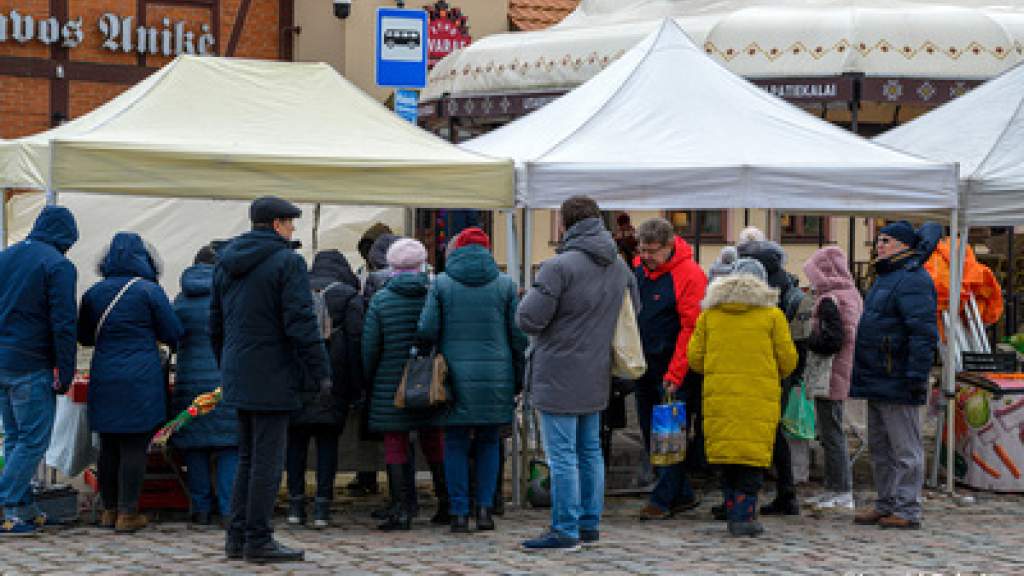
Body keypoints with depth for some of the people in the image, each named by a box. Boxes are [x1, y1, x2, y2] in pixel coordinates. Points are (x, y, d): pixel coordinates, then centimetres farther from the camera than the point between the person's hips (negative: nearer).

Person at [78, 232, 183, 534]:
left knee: (108, 446, 11)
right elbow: (174, 334, 0)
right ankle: (127, 513, -1)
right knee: (135, 446, -1)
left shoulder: (93, 293, 7)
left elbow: (84, 337, 17)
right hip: (141, 381, -4)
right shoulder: (150, 291, -6)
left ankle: (109, 509, 17)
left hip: (103, 379, 4)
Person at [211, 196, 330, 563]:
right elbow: (302, 324, -16)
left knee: (248, 457, 16)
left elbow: (215, 324, 19)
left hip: (238, 377, 8)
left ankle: (237, 536, 17)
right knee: (268, 459, -3)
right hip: (272, 377, -8)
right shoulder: (287, 261, -11)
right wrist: (321, 373, -12)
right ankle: (258, 540, -1)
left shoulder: (226, 261, 13)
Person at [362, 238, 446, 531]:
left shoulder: (381, 300, -6)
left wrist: (365, 381, 6)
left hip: (391, 387, -3)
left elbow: (369, 346, -5)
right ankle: (446, 504, 19)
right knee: (434, 442, 15)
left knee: (396, 445, 3)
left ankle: (402, 509, 0)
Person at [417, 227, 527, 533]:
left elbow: (427, 330, -5)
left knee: (455, 444, 6)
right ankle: (485, 506, 5)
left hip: (456, 374, -1)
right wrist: (518, 379, 10)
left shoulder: (442, 283, 0)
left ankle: (459, 513, 2)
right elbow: (518, 335, 3)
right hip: (496, 376, 1)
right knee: (489, 442, 14)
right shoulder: (505, 284, 4)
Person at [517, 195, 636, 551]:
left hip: (559, 376, -7)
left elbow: (528, 319, -19)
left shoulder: (561, 266, -18)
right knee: (590, 450, 15)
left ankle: (565, 531, -2)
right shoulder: (620, 268, 7)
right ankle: (590, 524, 21)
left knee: (561, 454, -3)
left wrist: (530, 298, 2)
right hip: (597, 376, 7)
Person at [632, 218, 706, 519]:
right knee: (650, 433, 9)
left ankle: (663, 498, 1)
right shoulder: (638, 269, 7)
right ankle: (683, 495, 18)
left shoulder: (690, 275, -14)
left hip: (673, 368, -7)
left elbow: (691, 328, -16)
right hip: (644, 366, 7)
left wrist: (674, 375, -19)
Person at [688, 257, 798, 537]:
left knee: (727, 454, 10)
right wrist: (773, 376, 24)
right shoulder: (771, 315, 0)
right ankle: (744, 515, -5)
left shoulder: (710, 313, 8)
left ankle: (733, 513, 13)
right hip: (760, 399, -3)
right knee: (754, 458, 0)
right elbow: (788, 360, 3)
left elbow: (695, 358, 9)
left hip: (719, 396, 3)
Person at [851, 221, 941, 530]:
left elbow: (924, 333, -21)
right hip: (877, 381, 10)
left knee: (905, 449, -4)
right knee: (880, 447, 15)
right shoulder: (886, 276, 17)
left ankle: (907, 510, 0)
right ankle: (886, 505, 23)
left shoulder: (912, 280, -15)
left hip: (897, 383, -10)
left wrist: (916, 376, -24)